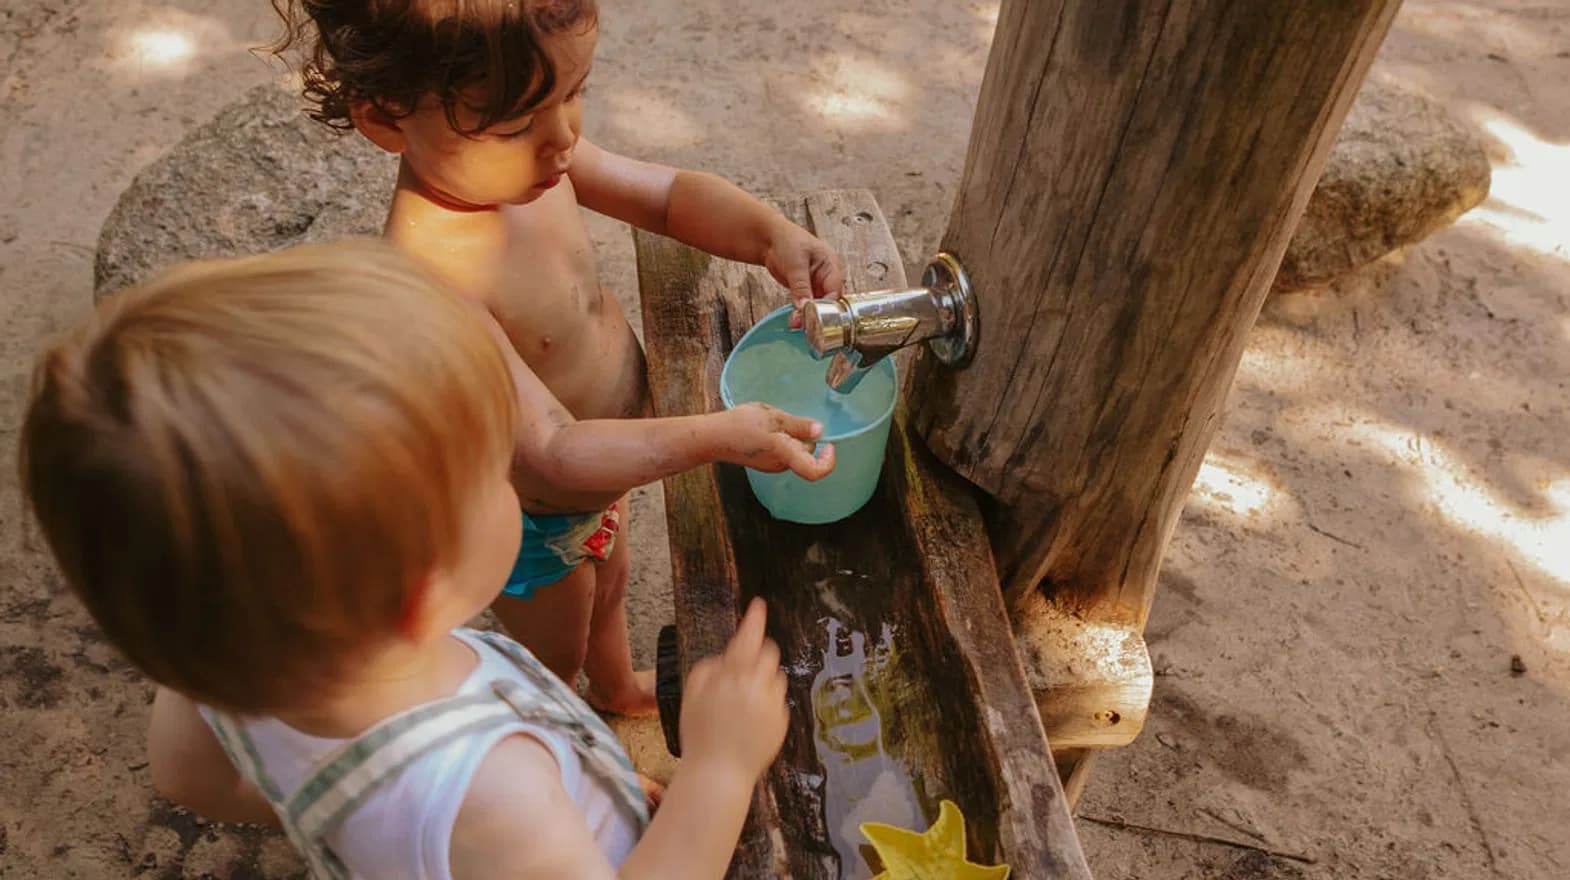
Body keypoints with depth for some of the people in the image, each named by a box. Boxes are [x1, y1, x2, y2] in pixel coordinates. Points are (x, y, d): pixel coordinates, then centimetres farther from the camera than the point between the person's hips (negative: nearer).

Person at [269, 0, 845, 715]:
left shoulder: (530, 152, -18)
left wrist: (772, 234, -24)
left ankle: (618, 688, 68)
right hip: (537, 523, -6)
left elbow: (668, 193, -6)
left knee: (608, 589, 35)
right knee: (553, 660, 25)